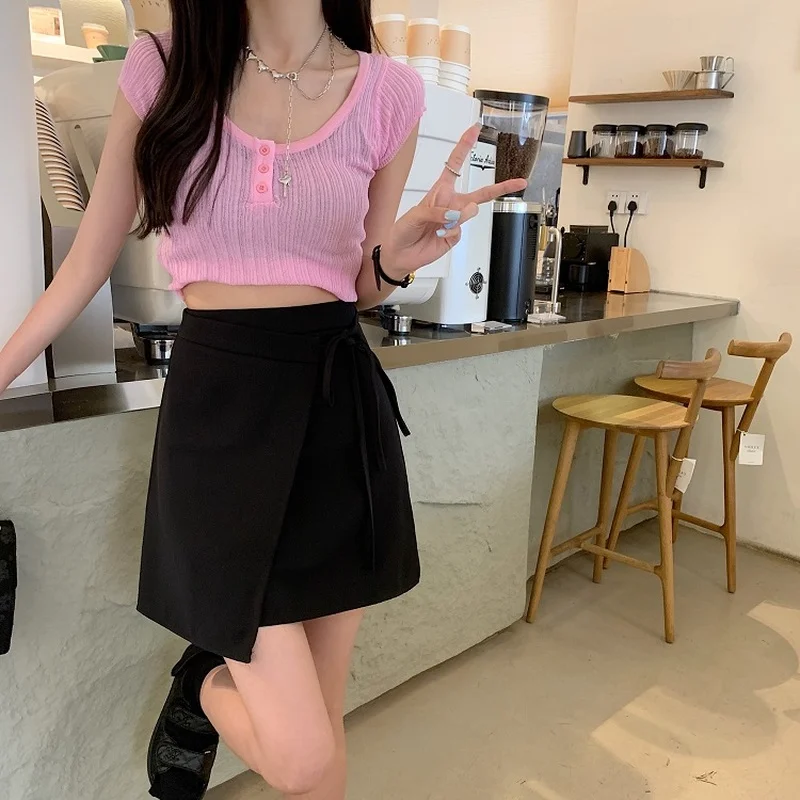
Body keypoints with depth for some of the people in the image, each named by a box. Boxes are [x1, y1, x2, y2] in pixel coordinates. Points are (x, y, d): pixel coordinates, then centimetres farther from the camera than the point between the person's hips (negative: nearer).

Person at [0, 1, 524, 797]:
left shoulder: (388, 93, 2)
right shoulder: (161, 69, 0)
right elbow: (89, 260, 9)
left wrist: (398, 258, -11)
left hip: (339, 401, 3)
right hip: (218, 400, -2)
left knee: (320, 727, 13)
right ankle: (204, 683, 27)